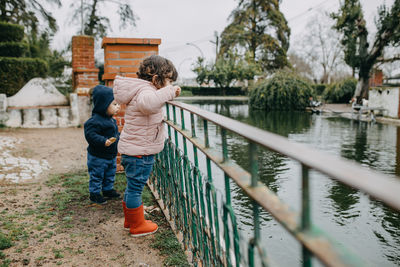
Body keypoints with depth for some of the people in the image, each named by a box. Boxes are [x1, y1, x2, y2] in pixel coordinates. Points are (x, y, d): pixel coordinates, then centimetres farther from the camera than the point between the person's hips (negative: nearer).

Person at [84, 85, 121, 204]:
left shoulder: (111, 119, 5)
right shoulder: (95, 121, -25)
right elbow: (90, 134, -32)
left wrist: (118, 137, 8)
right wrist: (103, 141, -38)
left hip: (111, 155, 9)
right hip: (98, 157, -9)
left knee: (110, 174, 22)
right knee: (97, 176, 7)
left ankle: (108, 190, 39)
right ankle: (94, 194, 23)